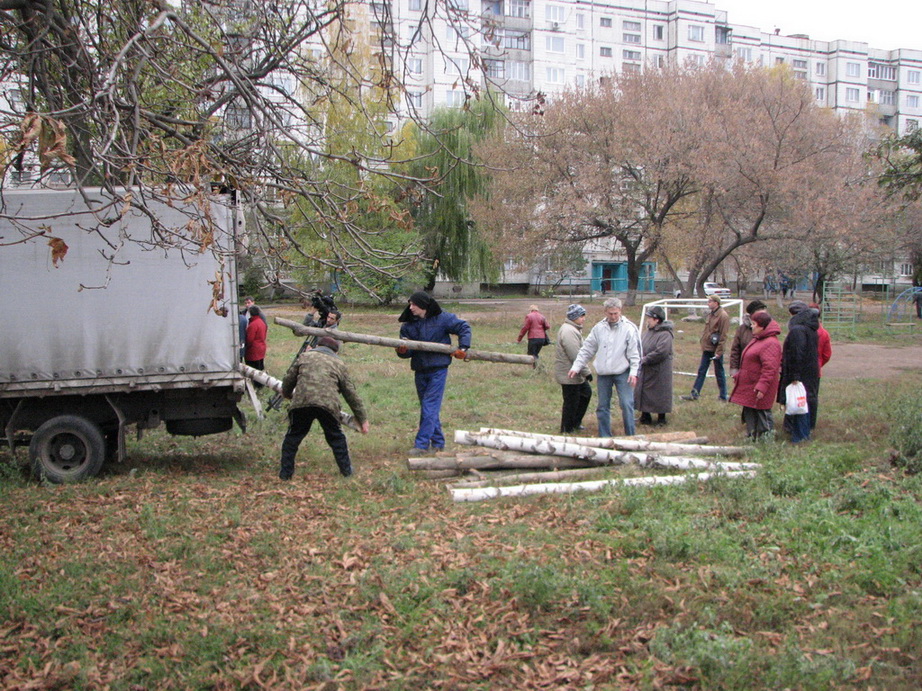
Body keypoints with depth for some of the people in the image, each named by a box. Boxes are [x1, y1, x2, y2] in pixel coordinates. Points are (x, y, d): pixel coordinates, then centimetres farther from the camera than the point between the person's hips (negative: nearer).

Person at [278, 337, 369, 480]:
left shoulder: (304, 356, 25)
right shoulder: (338, 363, 26)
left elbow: (288, 380, 22)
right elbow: (351, 393, 26)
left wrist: (287, 394, 45)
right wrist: (362, 418, 30)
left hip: (301, 403, 0)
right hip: (328, 404, 0)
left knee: (293, 437, 16)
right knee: (335, 437, 20)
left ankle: (285, 472, 19)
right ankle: (346, 469, 27)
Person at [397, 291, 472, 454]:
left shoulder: (442, 319, -6)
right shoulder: (408, 325, 3)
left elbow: (464, 327, 2)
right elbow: (407, 351, 0)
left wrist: (463, 348, -5)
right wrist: (402, 351, -22)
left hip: (438, 369, -5)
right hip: (420, 371, 5)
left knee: (429, 406, -9)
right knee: (427, 407, 11)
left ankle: (422, 443, -8)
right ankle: (438, 442, 22)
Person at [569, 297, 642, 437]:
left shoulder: (629, 328, -6)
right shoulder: (599, 328, 4)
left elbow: (634, 352, -7)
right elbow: (587, 349, 9)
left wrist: (633, 371, -16)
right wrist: (576, 366, 4)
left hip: (623, 373, -4)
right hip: (603, 373, 4)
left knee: (627, 404, -9)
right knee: (603, 406, 9)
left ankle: (630, 437, 2)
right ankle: (605, 437, 19)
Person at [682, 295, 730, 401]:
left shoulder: (723, 316, -15)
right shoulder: (710, 314, 10)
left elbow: (723, 336, -16)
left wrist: (718, 351, -18)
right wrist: (703, 342, 12)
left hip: (716, 350, -8)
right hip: (707, 348, 8)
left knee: (719, 373, 4)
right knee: (701, 371, 8)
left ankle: (723, 396, 15)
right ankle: (694, 394, 10)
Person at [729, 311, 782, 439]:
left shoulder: (770, 343, -20)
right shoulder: (756, 340, 14)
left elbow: (770, 368, -26)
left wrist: (762, 387, -29)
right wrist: (738, 375, 24)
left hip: (758, 389, -10)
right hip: (749, 386, 10)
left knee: (762, 413, -2)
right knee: (749, 412, 16)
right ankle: (751, 436, 26)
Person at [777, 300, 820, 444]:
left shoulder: (797, 330, -20)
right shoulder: (811, 329, 10)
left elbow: (796, 355, -25)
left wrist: (794, 375, -24)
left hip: (800, 374, -9)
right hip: (810, 373, 9)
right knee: (805, 403, 17)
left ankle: (799, 436, 2)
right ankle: (805, 434, 25)